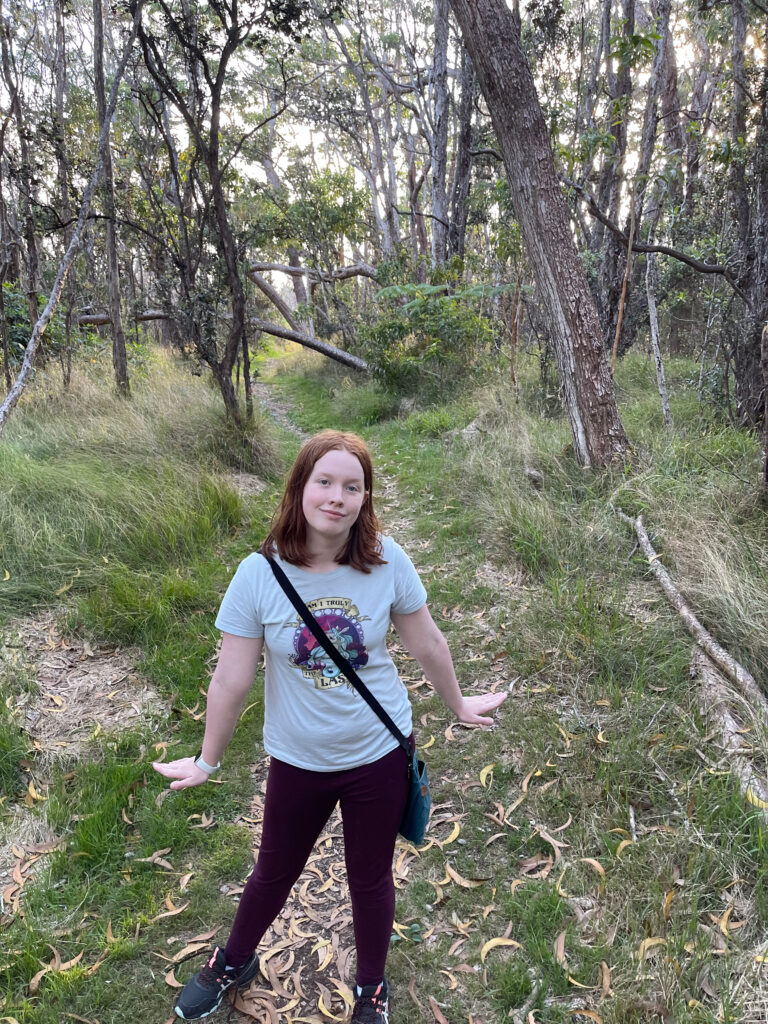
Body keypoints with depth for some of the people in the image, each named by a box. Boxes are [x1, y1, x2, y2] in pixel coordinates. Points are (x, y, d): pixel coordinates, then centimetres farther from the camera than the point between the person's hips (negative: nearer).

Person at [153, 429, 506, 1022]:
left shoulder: (387, 561, -18)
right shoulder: (259, 574, -19)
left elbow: (427, 643, -2)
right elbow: (232, 680, -10)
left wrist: (458, 705, 10)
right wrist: (208, 762, 3)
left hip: (379, 755, 0)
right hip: (297, 762, 0)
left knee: (371, 878, 21)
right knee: (275, 872, 24)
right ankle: (234, 963, 56)